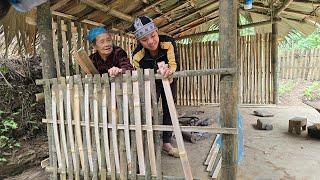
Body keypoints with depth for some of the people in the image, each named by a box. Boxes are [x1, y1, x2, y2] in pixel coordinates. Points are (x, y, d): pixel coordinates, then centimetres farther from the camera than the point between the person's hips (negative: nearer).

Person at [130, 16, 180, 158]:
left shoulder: (168, 42, -32)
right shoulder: (137, 56, -30)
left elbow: (175, 65, -42)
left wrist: (169, 70, -63)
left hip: (169, 81, 1)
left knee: (169, 109, 7)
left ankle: (166, 143, 23)